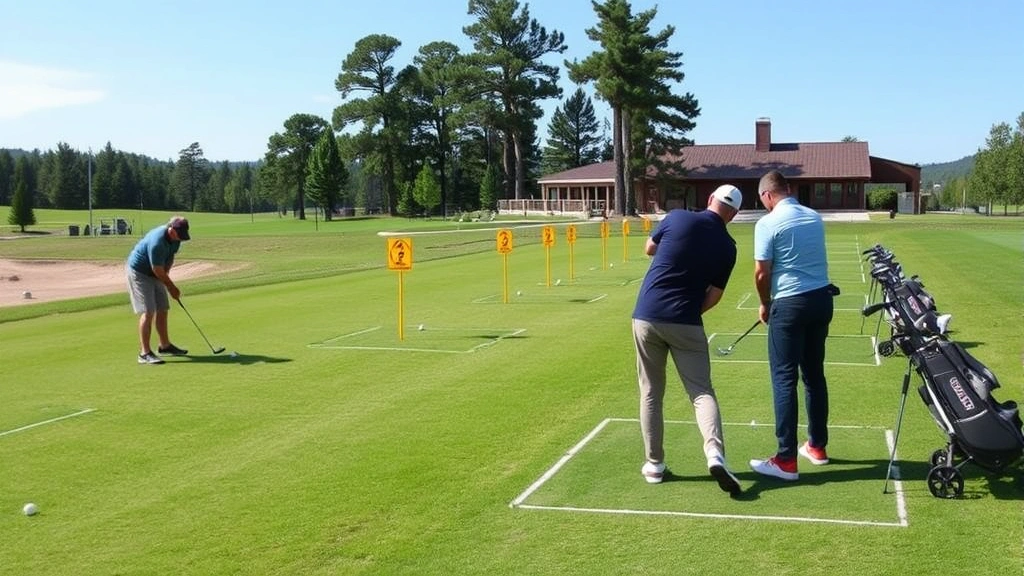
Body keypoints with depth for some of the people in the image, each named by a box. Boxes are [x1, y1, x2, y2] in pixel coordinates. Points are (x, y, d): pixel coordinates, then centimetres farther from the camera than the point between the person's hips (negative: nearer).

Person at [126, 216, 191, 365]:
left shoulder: (174, 238, -7)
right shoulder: (157, 242, -34)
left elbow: (170, 257, 10)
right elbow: (158, 271, -26)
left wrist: (166, 273, -5)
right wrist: (172, 287, -14)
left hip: (154, 273, 9)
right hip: (138, 272, -9)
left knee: (162, 309, 11)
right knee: (147, 312, -15)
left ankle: (165, 345, 24)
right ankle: (144, 353, -14)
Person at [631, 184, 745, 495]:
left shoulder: (677, 218, -2)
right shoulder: (727, 247, 2)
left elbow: (649, 248, 15)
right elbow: (714, 296, 7)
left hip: (647, 316, 1)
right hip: (686, 323, 0)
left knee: (651, 394, 11)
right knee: (702, 392, 4)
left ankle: (654, 464, 13)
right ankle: (715, 455, -17)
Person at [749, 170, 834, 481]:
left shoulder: (768, 223, -11)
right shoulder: (815, 218, 9)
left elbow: (762, 273, -10)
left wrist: (765, 304, 8)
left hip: (790, 304, -7)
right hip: (821, 298, 7)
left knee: (784, 379, -3)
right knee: (815, 375, 16)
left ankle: (786, 460, -4)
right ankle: (817, 446, 25)